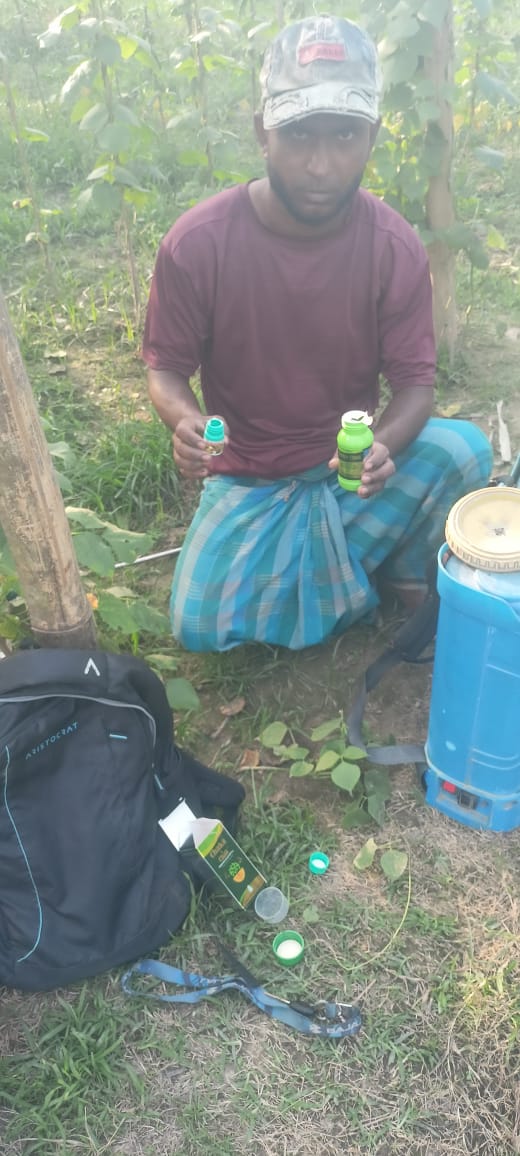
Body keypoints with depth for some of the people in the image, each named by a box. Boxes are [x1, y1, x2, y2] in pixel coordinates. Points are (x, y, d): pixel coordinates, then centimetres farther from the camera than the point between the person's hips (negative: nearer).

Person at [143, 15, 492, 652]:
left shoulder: (396, 246, -13)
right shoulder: (196, 243, -17)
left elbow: (414, 383, -8)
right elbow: (166, 368, -6)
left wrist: (384, 446, -32)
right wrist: (184, 422, -30)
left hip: (350, 465, 1)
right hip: (248, 480, 0)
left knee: (463, 450, -28)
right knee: (200, 625, -22)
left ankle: (405, 576, 5)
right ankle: (360, 563, 5)